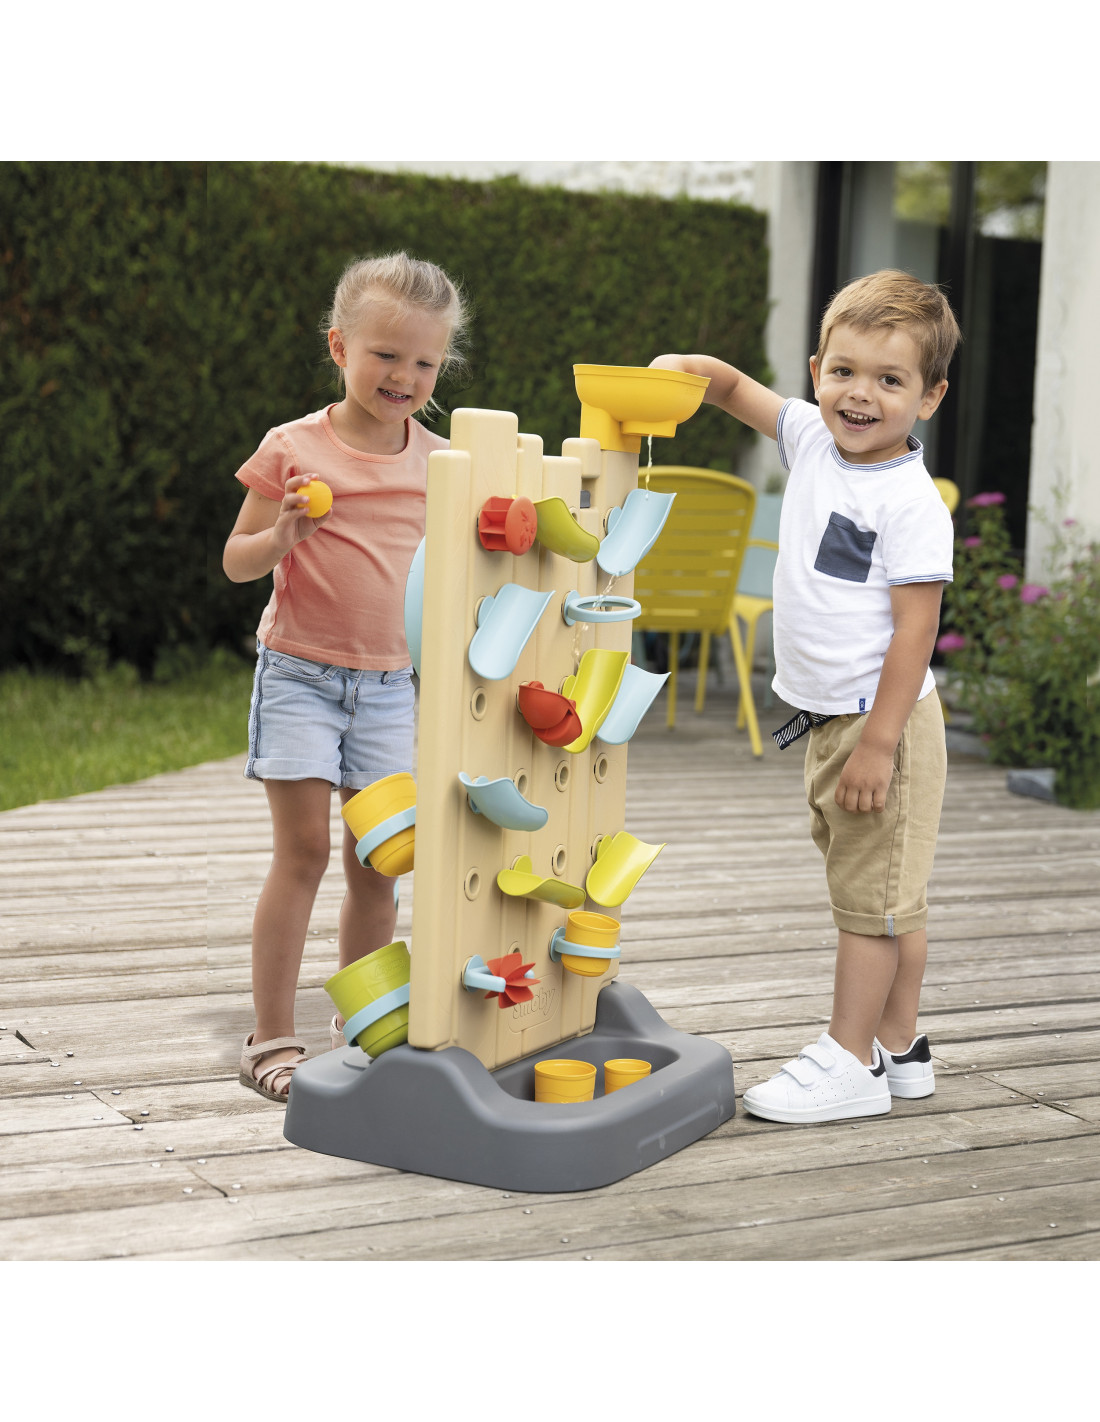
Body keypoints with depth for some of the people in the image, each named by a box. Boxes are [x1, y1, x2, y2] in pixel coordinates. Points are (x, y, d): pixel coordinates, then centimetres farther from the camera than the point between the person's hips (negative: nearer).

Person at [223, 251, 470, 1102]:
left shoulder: (438, 461, 3)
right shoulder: (294, 448, -6)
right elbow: (238, 562, -3)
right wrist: (282, 534, -23)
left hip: (391, 683, 4)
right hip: (300, 674, -3)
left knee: (379, 860, 5)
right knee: (304, 850, -6)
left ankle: (357, 1029, 19)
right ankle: (272, 1038, 3)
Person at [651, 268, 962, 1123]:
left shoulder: (913, 504, -17)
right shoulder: (813, 437, 5)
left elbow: (914, 630, -20)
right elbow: (738, 389, 17)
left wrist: (878, 742, -22)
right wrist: (681, 369, -5)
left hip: (882, 720, -8)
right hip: (827, 719, 8)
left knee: (870, 896, -2)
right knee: (888, 897, 16)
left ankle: (850, 1062, 5)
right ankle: (899, 1050, 26)